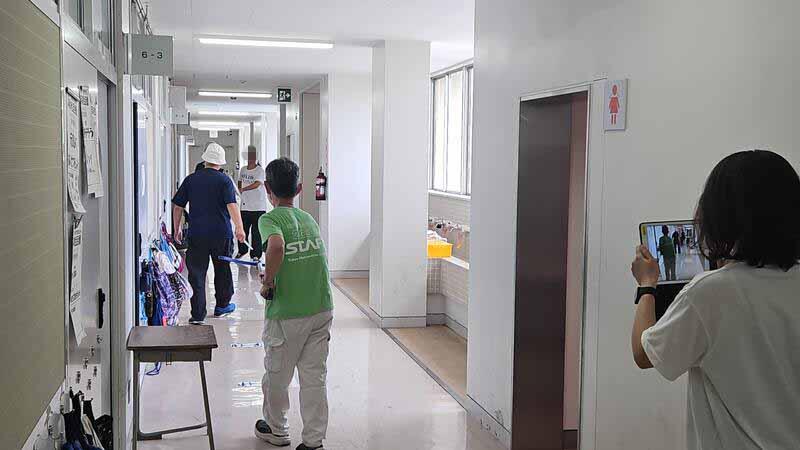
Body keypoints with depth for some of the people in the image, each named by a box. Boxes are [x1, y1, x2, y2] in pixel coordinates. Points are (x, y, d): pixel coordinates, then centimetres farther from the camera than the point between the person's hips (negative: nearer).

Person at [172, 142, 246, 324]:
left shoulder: (190, 179, 4)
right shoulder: (224, 179, -3)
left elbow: (177, 206, 7)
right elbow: (232, 205, -15)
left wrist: (177, 229, 17)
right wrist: (239, 228, -18)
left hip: (196, 234, 1)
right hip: (221, 234, -1)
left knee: (196, 272, 3)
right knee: (222, 269, 17)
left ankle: (198, 314, -1)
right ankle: (222, 305, 30)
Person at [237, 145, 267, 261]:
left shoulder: (260, 170, -10)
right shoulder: (243, 169, 10)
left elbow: (257, 184, -25)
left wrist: (243, 189, -34)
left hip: (258, 207, -6)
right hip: (245, 206, 6)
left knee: (256, 232, -4)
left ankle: (256, 255, 3)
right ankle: (242, 251, 28)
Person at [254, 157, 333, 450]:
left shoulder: (269, 219, -9)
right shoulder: (309, 218, 10)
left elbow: (276, 245, -30)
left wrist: (267, 282, -18)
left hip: (287, 314, -5)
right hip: (322, 309, 5)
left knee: (276, 376, 17)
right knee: (314, 377, 11)